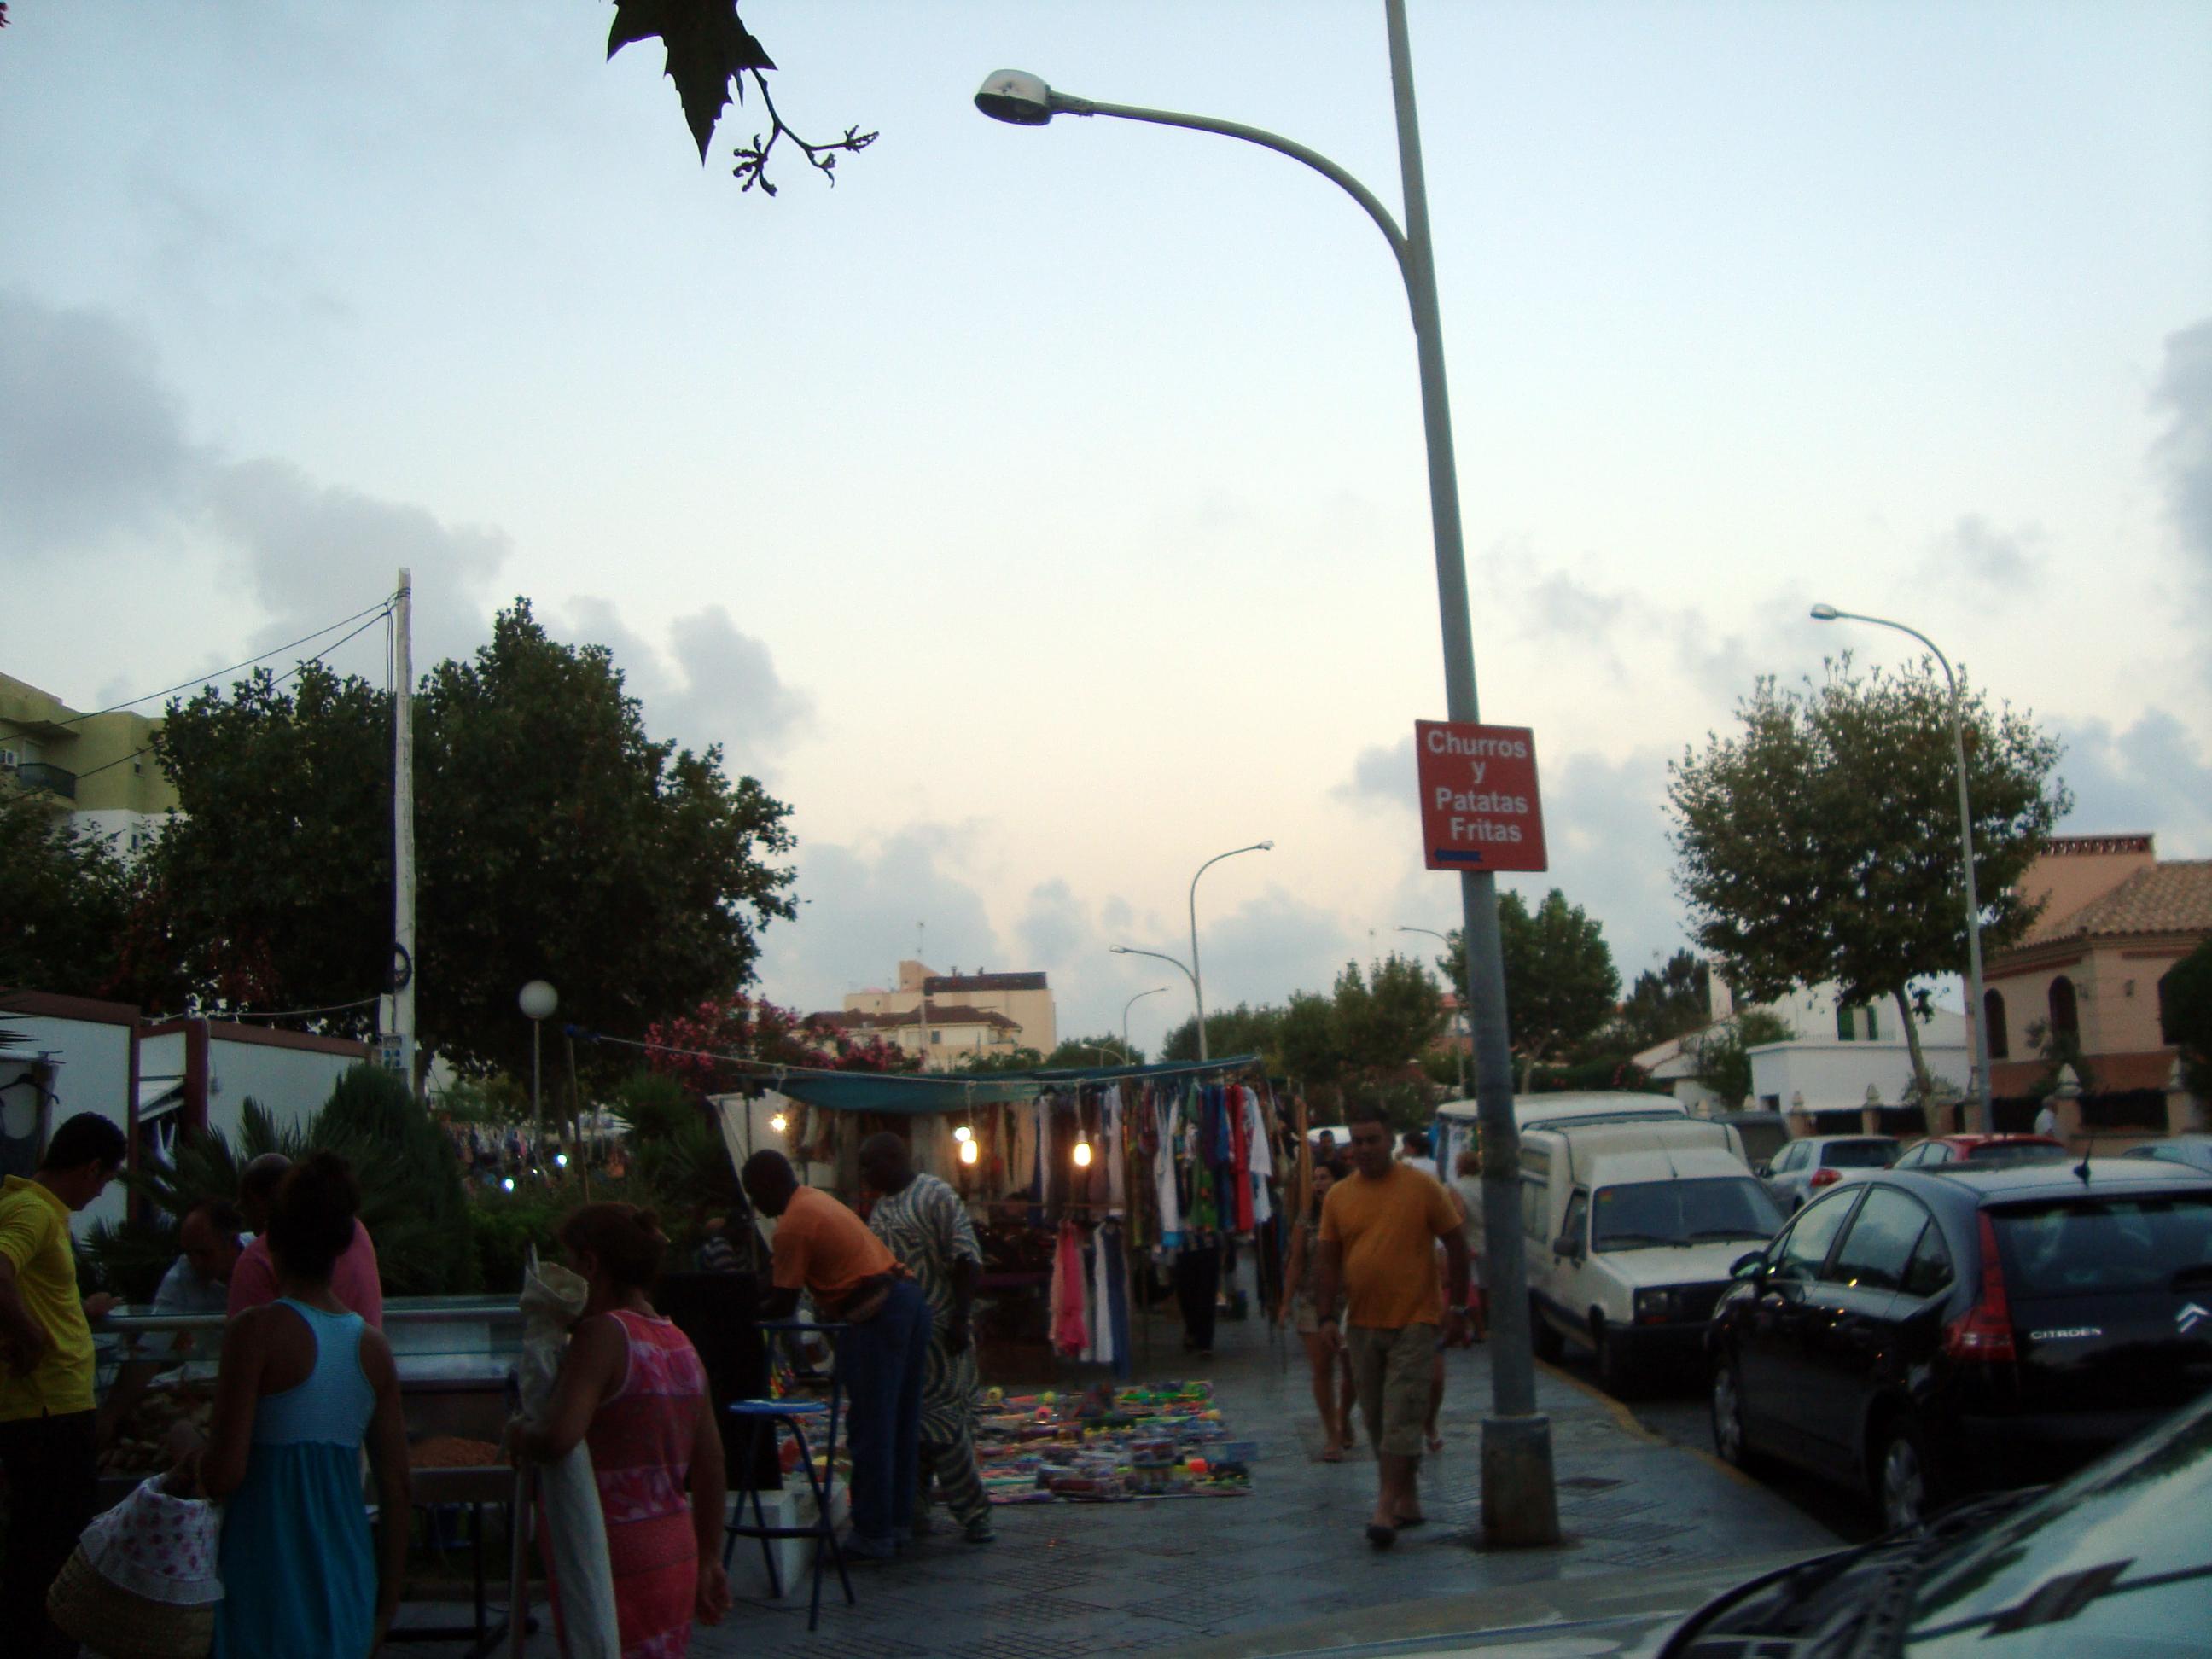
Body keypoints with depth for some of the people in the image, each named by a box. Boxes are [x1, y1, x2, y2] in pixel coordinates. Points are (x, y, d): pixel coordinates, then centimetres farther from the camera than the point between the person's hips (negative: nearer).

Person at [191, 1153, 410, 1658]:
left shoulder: (257, 1330, -11)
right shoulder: (373, 1346, 3)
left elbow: (223, 1474, -16)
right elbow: (395, 1487, 6)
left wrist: (193, 1461, 7)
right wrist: (386, 1604, 15)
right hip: (348, 1574, 5)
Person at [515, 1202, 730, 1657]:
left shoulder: (602, 1335, -15)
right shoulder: (681, 1344, 8)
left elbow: (557, 1440, -28)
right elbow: (711, 1468, 12)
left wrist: (518, 1433, -7)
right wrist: (709, 1560, 19)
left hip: (615, 1560, -8)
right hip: (677, 1555, 8)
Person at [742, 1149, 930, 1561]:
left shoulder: (792, 1226, -11)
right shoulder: (814, 1200, 18)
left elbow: (784, 1303, -7)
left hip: (873, 1318, -10)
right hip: (908, 1299, 10)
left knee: (869, 1429, -2)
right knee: (900, 1422, 16)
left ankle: (873, 1536, 3)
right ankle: (897, 1521, 25)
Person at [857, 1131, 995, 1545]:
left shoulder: (936, 1196, -8)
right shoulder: (881, 1205, 16)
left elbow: (967, 1262, -14)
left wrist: (958, 1321, -20)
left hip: (935, 1333, -8)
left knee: (944, 1427, -6)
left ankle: (974, 1514, 4)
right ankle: (911, 1512, 20)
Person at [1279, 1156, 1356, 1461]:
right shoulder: (1307, 1221, 2)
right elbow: (1296, 1263, 3)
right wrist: (1286, 1302, -3)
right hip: (1313, 1301, 1)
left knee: (1350, 1367, 6)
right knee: (1322, 1369, -1)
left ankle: (1344, 1420, 33)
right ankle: (1332, 1435, 9)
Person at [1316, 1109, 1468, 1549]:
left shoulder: (1421, 1187, -4)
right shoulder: (1338, 1197, 6)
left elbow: (1456, 1244, 1)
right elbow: (1329, 1261, 8)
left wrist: (1456, 1305, -2)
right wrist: (1326, 1315, -1)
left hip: (1413, 1320, -4)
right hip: (1362, 1324, 4)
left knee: (1401, 1420, -9)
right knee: (1377, 1421, 9)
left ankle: (1386, 1510, -10)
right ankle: (1407, 1501, 21)